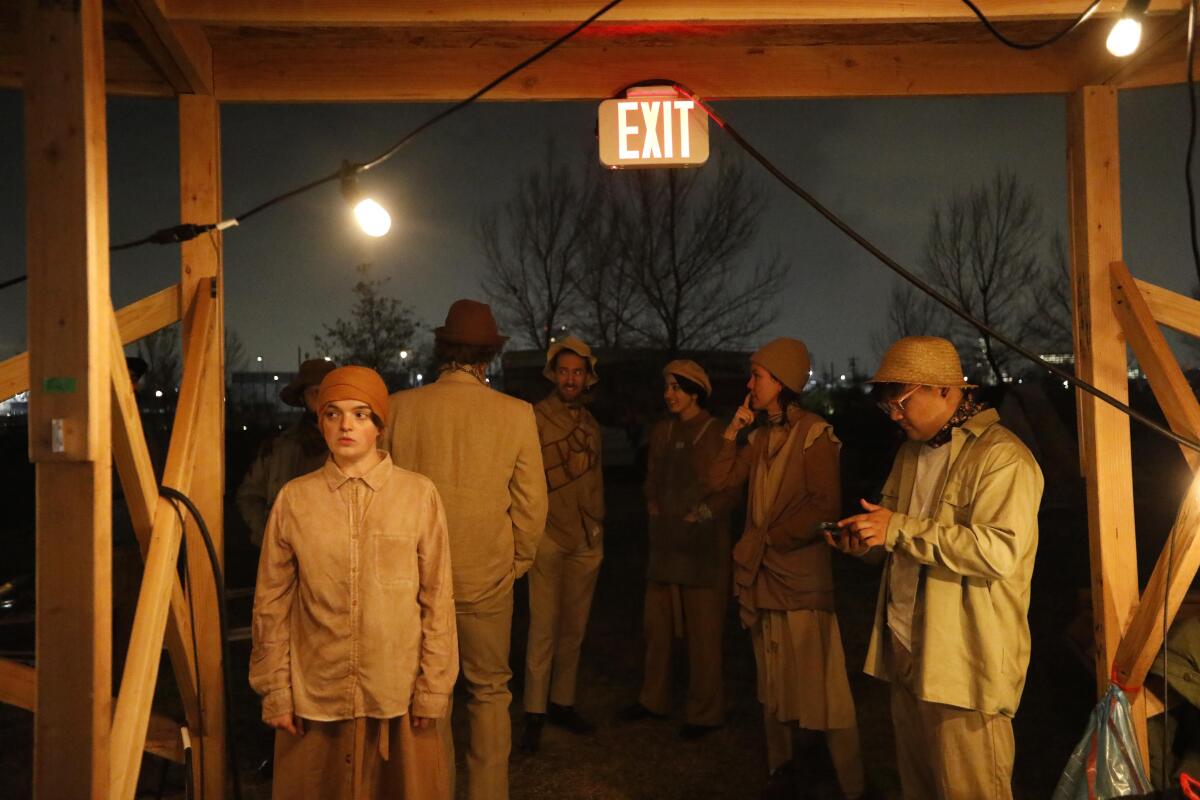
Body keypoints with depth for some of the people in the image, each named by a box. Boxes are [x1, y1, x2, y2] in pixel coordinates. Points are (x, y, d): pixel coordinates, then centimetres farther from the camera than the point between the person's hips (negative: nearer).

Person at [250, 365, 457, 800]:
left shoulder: (420, 494, -6)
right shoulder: (294, 499, -3)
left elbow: (437, 600, -3)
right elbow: (272, 603, 2)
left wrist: (433, 688, -3)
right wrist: (276, 691, 2)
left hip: (399, 694, 0)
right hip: (315, 696, 1)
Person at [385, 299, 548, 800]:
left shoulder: (401, 407, -7)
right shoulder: (516, 414, -10)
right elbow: (531, 504, -5)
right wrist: (518, 562, 11)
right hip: (487, 578, -1)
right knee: (489, 691, 16)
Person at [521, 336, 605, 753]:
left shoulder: (591, 424, 13)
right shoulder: (534, 417, -6)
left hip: (587, 541, 6)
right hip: (549, 536, -5)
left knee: (574, 628, 11)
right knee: (544, 628, -4)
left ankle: (562, 703, 23)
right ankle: (534, 713, 6)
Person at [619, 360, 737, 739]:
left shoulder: (717, 434, -9)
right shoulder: (662, 431, 9)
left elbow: (729, 491, -8)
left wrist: (698, 516, -14)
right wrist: (653, 507, 7)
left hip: (702, 545, -6)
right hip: (665, 542, 6)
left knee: (702, 631, 3)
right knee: (656, 625, 13)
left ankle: (705, 712, 17)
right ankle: (653, 699, 29)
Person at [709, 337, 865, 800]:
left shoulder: (814, 434, -9)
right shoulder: (761, 436, 13)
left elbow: (825, 505, -15)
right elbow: (721, 480, 9)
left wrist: (769, 538, -10)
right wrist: (733, 431, 2)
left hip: (802, 576, -7)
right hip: (763, 575, 7)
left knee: (814, 686, -3)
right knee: (774, 687, 15)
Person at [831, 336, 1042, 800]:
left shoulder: (1001, 458, -14)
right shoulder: (912, 451, 15)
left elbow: (1001, 550, -27)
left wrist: (898, 529, -24)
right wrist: (865, 541, 3)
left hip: (966, 665, -8)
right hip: (908, 653, 8)